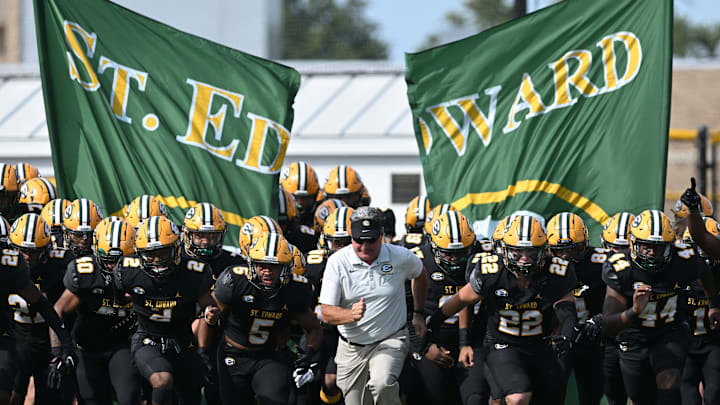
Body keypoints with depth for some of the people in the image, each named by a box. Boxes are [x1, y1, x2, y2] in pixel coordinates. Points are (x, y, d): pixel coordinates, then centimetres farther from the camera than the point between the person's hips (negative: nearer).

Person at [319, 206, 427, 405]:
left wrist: (418, 314, 18)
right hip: (351, 348, 2)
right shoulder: (337, 262, -11)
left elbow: (420, 275, 17)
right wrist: (351, 315, -34)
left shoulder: (400, 258, -9)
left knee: (382, 385, -31)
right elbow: (326, 313, -14)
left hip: (390, 341, -2)